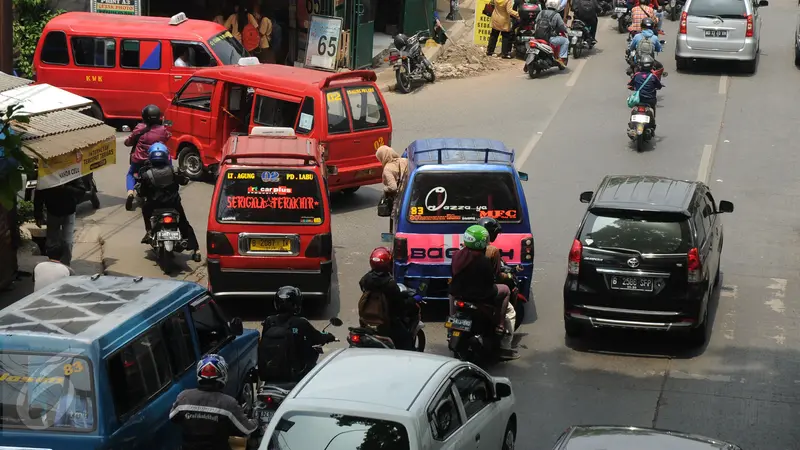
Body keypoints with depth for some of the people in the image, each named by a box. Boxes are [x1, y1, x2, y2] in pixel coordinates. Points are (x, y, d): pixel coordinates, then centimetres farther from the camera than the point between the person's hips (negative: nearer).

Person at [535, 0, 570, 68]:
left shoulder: (541, 13, 9)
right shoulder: (556, 15, -4)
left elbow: (536, 22, 18)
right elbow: (562, 26, -3)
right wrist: (565, 30, 19)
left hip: (537, 36, 5)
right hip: (549, 38, -5)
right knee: (566, 41, 11)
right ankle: (561, 58, 0)